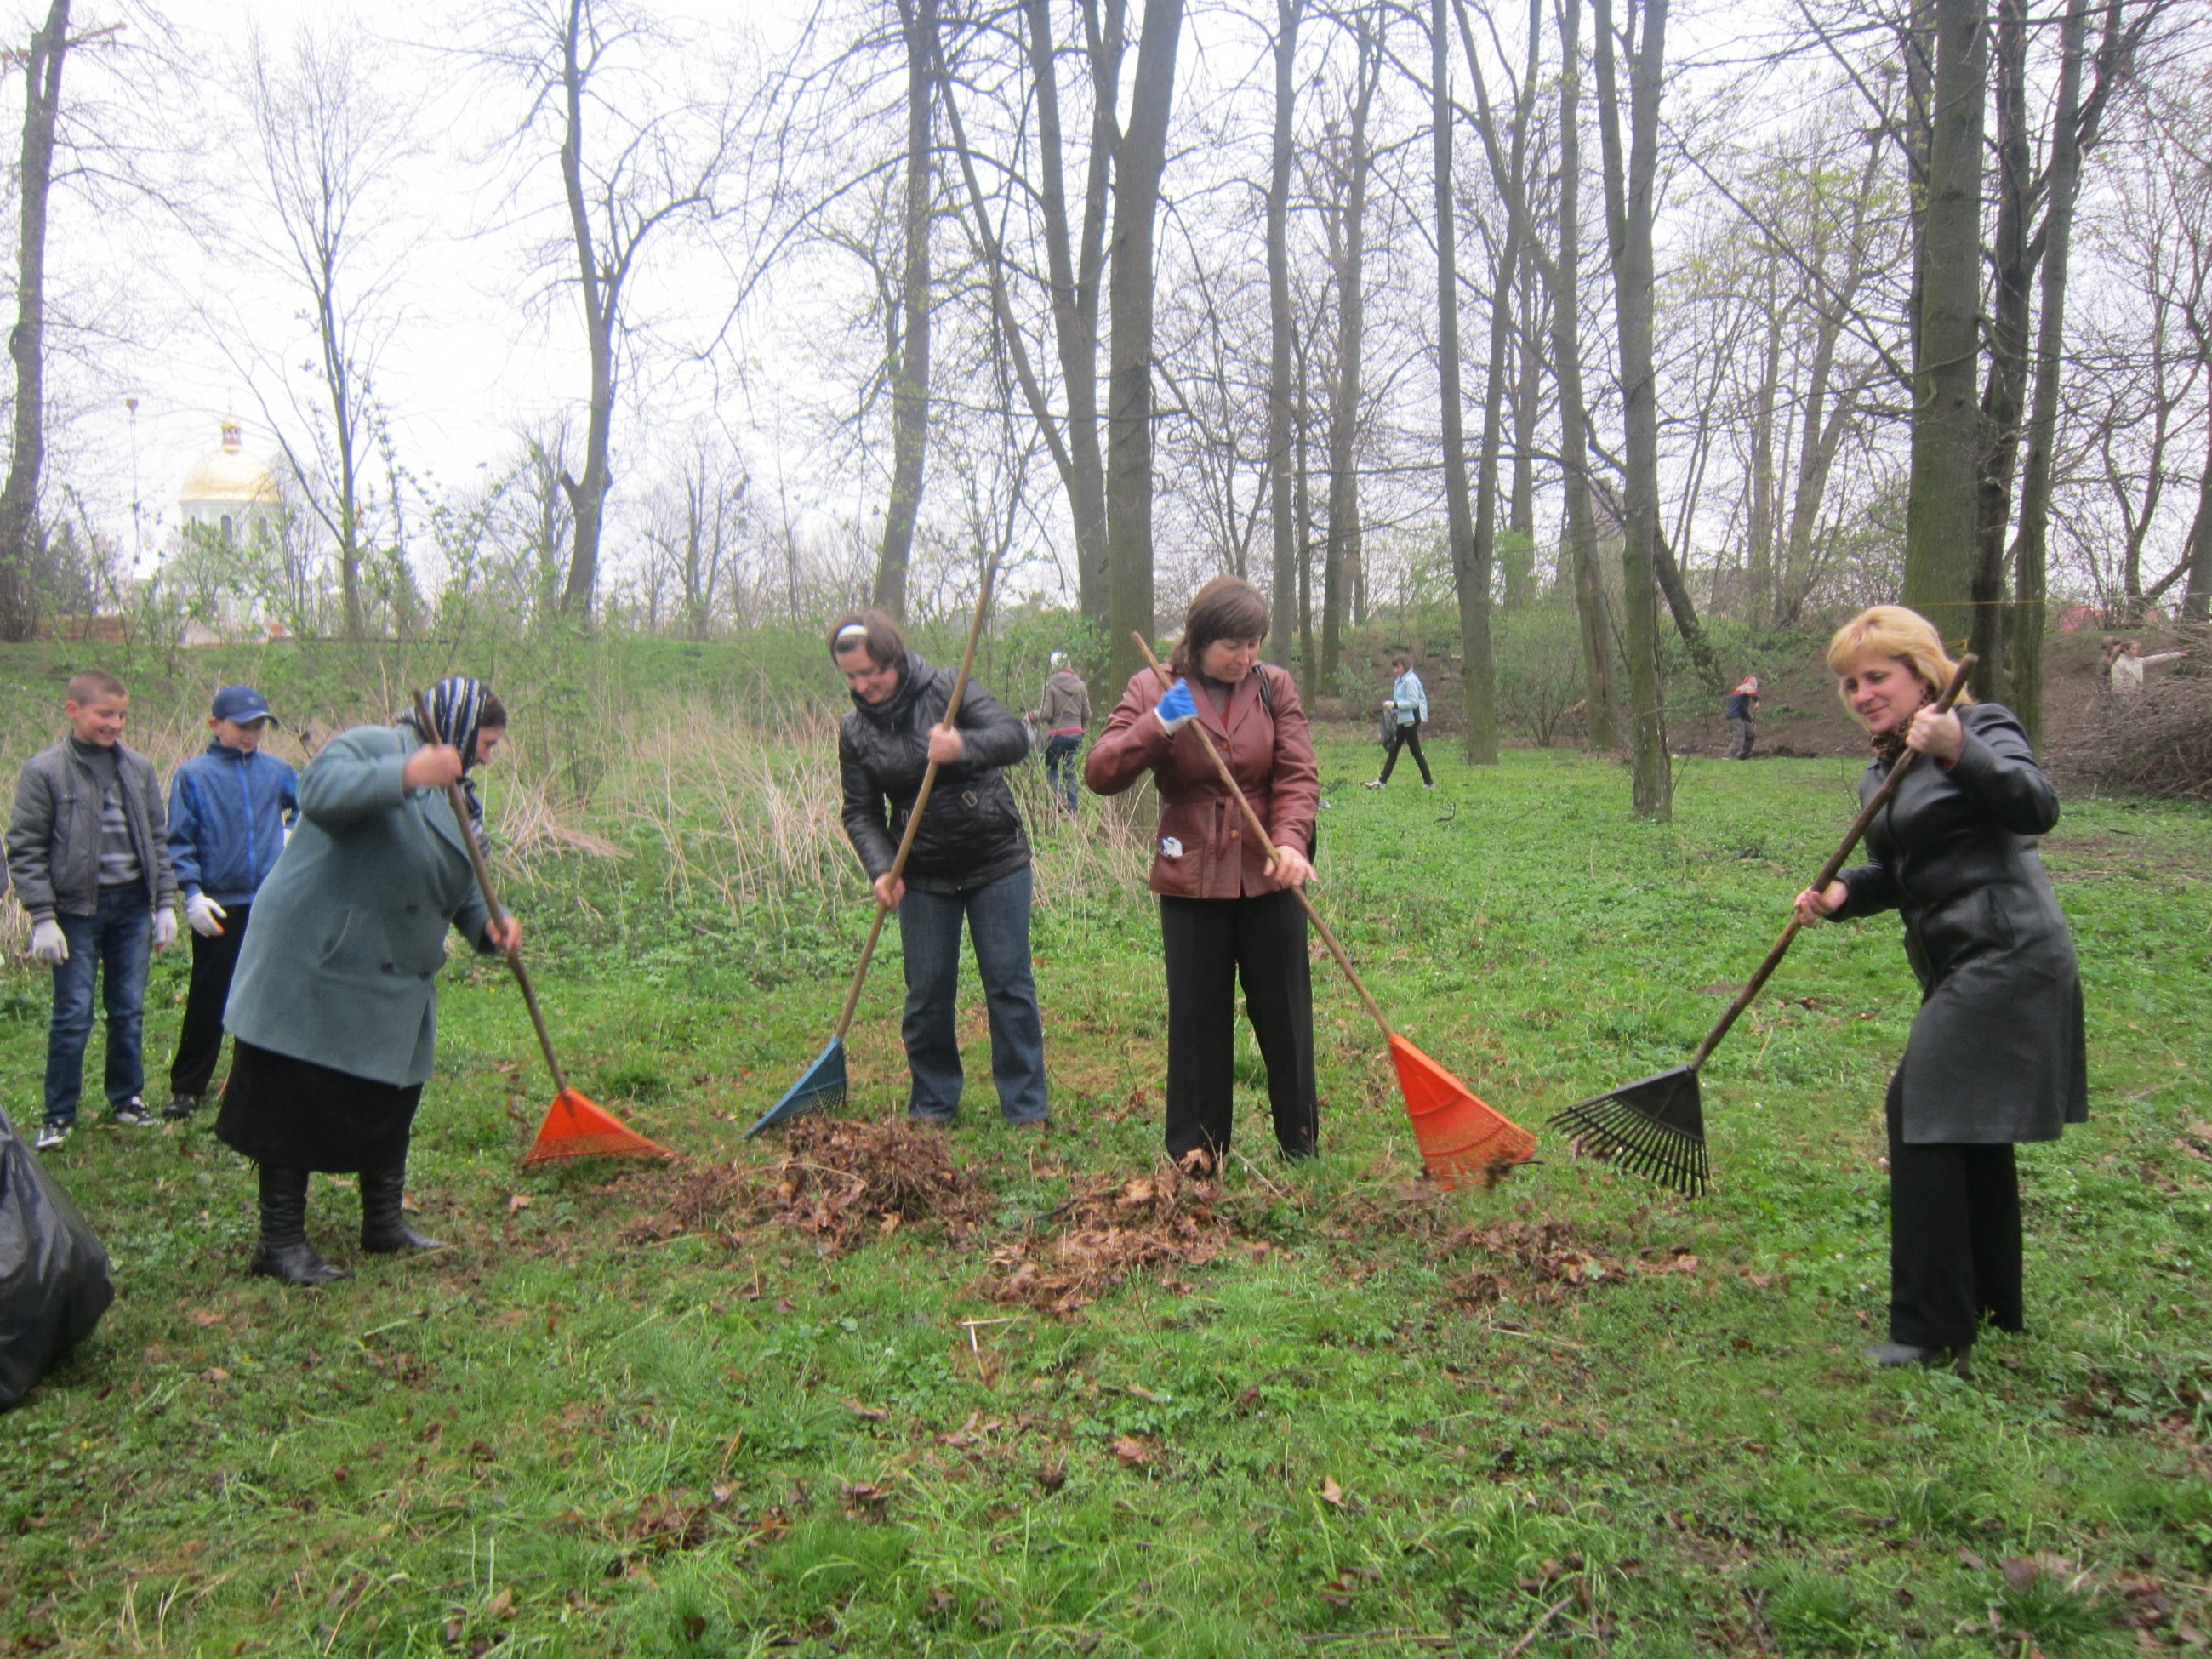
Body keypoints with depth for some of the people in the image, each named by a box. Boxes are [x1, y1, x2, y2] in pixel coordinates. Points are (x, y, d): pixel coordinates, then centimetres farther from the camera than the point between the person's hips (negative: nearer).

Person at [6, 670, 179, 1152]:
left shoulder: (139, 768, 6)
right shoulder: (44, 770, -5)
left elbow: (158, 839, 11)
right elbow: (26, 849, -6)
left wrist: (165, 903, 7)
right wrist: (42, 918, -10)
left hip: (132, 905, 3)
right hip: (77, 908, -3)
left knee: (129, 1009, 11)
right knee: (73, 1014, -1)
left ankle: (127, 1096, 25)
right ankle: (59, 1114, 12)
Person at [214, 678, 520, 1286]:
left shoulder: (454, 796, 16)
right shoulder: (371, 746, -11)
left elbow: (461, 889, 18)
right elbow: (320, 791, -32)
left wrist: (489, 924, -3)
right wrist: (406, 775, -43)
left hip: (395, 984, 9)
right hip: (314, 968, -9)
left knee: (389, 1104, 16)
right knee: (295, 1108, -1)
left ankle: (384, 1225, 30)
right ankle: (281, 1243, 8)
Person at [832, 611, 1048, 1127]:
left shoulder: (949, 688, -10)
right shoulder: (855, 731, 0)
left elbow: (1014, 736, -19)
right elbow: (861, 813, 1)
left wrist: (964, 747, -39)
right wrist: (881, 869, -17)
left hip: (997, 864, -2)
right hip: (923, 877, 3)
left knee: (1010, 985, 2)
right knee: (927, 993, 6)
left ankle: (1026, 1108, 12)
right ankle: (933, 1104, 23)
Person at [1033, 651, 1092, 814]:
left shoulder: (1050, 685, -6)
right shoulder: (1080, 685, 7)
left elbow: (1046, 713, -10)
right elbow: (1087, 714, 9)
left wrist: (1033, 716, 9)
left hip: (1056, 734, -4)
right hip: (1076, 734, 4)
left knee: (1051, 768, 12)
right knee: (1072, 772, 9)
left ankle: (1059, 797, -10)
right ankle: (1073, 811, 5)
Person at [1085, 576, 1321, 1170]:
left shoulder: (1273, 686, 1)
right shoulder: (1152, 690, -3)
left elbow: (1298, 776, -5)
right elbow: (1100, 774, -12)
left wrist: (1291, 841, -23)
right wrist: (1158, 724, -25)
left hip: (1269, 876, 1)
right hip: (1191, 879, -1)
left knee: (1284, 1012, 9)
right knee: (1197, 1016, 6)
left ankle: (1299, 1143, 22)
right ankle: (1195, 1151, 18)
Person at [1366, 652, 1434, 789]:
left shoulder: (1410, 680, -16)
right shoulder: (1401, 680, 12)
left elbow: (1413, 702, -21)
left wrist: (1395, 705, -22)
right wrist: (1394, 708, 5)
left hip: (1410, 720, -10)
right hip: (1403, 720, 10)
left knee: (1416, 752, -2)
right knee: (1393, 750, 10)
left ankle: (1429, 783, 6)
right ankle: (1382, 781, 13)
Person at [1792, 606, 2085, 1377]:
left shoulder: (1982, 729, -9)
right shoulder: (1881, 773, 15)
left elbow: (2038, 807, -27)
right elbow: (1895, 875, 19)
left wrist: (1960, 753, -41)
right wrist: (1841, 894, -2)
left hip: (2006, 960, -10)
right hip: (1965, 967, 10)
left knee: (1923, 1116, -10)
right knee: (1970, 1129, 19)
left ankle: (1933, 1331, -3)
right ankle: (1992, 1302, 35)